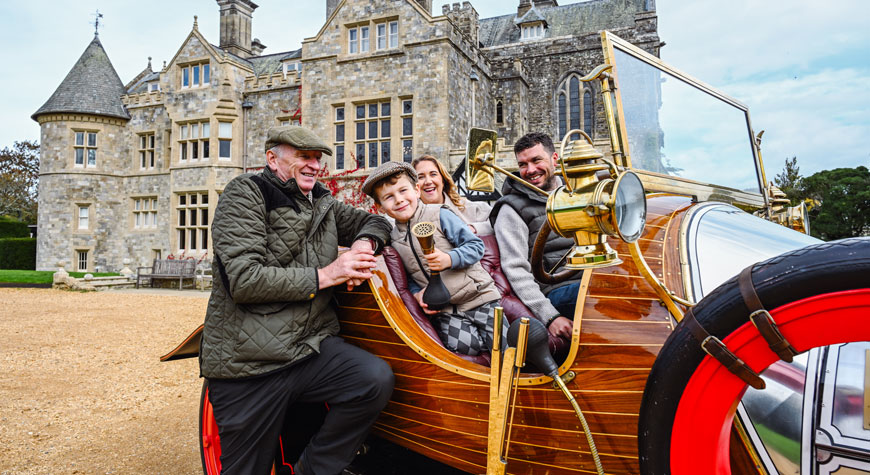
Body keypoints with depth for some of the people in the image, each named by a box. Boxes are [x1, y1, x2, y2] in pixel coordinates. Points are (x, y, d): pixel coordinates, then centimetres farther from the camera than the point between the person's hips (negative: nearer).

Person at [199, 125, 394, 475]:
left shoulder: (322, 203, 14)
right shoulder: (245, 194, -5)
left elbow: (374, 222, 26)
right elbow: (244, 280, -17)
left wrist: (363, 243, 1)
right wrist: (324, 276, -14)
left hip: (311, 346, 5)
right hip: (249, 363, -4)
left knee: (377, 378, -22)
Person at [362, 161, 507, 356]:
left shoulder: (440, 215, -7)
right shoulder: (394, 239, 7)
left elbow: (476, 246, -7)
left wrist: (449, 259, -23)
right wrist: (417, 293, -5)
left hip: (478, 296, -3)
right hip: (445, 310, 3)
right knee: (459, 345, -23)